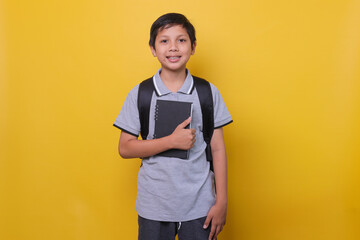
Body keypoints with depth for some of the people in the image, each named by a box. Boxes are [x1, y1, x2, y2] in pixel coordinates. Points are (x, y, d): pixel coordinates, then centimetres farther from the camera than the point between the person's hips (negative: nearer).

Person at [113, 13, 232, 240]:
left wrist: (221, 202, -2)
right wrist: (172, 141, -16)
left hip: (199, 206, 0)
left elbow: (218, 149, 0)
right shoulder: (139, 94, -2)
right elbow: (125, 148, -4)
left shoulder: (209, 93, -1)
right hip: (153, 206, 0)